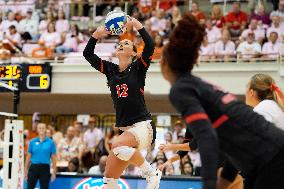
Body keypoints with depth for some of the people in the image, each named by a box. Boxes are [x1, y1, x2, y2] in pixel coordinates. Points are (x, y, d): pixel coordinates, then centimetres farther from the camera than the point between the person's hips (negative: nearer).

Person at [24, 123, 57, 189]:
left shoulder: (51, 142, 1)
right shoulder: (32, 142, 4)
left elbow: (53, 158, 2)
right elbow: (28, 157, 8)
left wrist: (54, 171, -3)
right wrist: (26, 170, 6)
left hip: (45, 168, -1)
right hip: (33, 168, 1)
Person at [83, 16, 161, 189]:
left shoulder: (138, 67, 0)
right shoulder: (111, 69, 13)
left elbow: (150, 46, -16)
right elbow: (87, 54, 11)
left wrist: (138, 26, -14)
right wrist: (96, 36, -2)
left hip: (143, 126, -6)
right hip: (126, 129, 6)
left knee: (118, 145, -36)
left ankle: (151, 173, -16)